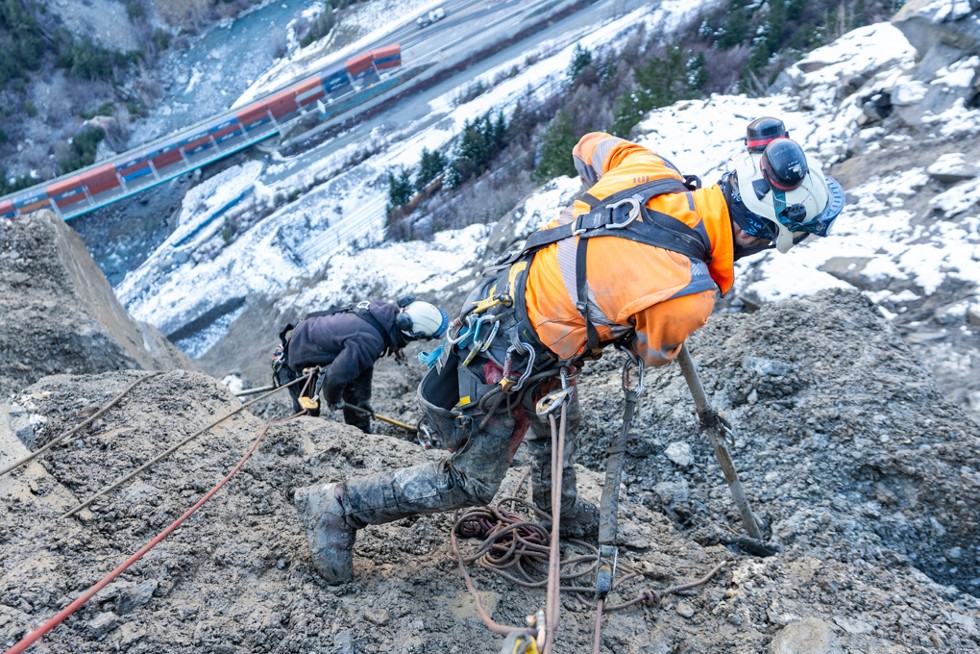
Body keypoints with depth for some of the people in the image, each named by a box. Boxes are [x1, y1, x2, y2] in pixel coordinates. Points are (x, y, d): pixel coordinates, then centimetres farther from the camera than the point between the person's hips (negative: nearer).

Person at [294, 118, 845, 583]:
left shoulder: (648, 167, -12)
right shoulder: (688, 296, -27)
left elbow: (590, 146, 12)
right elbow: (656, 353, -3)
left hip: (491, 303, 8)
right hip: (503, 370, -8)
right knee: (468, 483, 15)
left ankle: (559, 505, 58)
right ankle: (339, 508, 25)